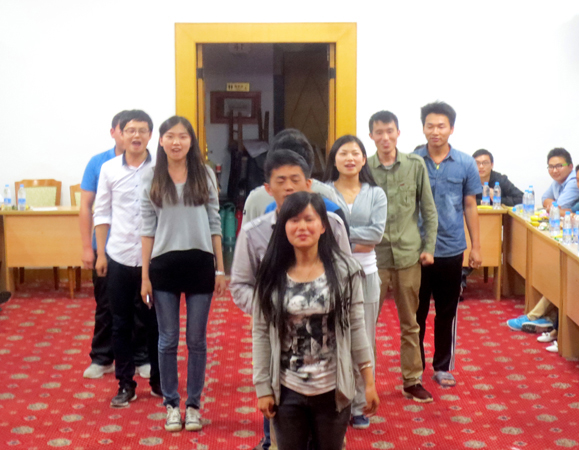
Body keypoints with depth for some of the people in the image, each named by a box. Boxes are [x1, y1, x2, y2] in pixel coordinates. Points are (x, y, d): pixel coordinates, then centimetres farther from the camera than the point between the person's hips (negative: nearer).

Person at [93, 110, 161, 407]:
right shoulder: (109, 169, 2)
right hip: (118, 257, 2)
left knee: (154, 322, 9)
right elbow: (102, 213, 7)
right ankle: (126, 384, 21)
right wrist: (101, 253, 4)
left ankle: (158, 380, 25)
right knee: (121, 324, 9)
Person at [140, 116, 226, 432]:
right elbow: (148, 229, 3)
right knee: (168, 340, 8)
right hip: (164, 264, 0)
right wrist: (145, 275, 0)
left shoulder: (205, 175, 2)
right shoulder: (151, 180, 2)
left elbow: (214, 224, 4)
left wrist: (220, 269, 2)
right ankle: (171, 403, 22)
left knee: (197, 340, 8)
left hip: (199, 263, 0)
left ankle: (193, 404, 21)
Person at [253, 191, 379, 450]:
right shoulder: (272, 274, -5)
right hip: (286, 390, 1)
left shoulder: (344, 270, -6)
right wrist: (263, 387, -2)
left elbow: (356, 328, -2)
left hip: (333, 390, 0)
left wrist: (369, 382, -1)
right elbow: (261, 334, -1)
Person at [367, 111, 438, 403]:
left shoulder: (416, 165, 0)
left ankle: (412, 381, 24)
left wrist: (429, 247, 1)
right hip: (373, 255, -1)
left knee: (410, 323, 12)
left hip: (408, 255, 1)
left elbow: (429, 209, 5)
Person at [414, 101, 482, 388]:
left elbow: (470, 206, 6)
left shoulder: (465, 164, -1)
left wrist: (476, 246, 4)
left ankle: (442, 367, 26)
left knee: (447, 312, 12)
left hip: (451, 249, 1)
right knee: (416, 311, 9)